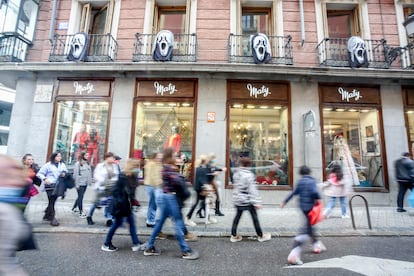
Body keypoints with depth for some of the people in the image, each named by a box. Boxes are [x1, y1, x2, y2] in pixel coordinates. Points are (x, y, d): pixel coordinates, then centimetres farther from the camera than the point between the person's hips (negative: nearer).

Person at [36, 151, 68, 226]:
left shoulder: (62, 165, 10)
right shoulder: (48, 165, -2)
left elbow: (66, 171, 19)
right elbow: (39, 173, 0)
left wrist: (64, 173, -4)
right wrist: (44, 179, -17)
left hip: (58, 186, 5)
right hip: (50, 185, -5)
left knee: (53, 201, 15)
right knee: (51, 202, -6)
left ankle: (47, 215, 34)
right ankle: (52, 219, -1)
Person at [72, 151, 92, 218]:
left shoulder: (87, 163, 8)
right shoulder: (78, 164, -10)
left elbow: (89, 173, 11)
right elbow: (76, 174, -11)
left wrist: (90, 181, 8)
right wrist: (77, 184, -13)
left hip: (85, 183, 6)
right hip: (80, 183, -6)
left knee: (80, 197, 17)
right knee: (80, 197, 0)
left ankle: (74, 208, 36)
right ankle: (81, 212, 8)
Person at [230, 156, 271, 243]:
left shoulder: (236, 174, 1)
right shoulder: (249, 175, -16)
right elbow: (252, 189, -19)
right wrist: (256, 202, -17)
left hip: (237, 200, 5)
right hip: (248, 201, -5)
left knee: (237, 217, 14)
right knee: (255, 217, 10)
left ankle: (234, 236, 17)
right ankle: (261, 236, 23)